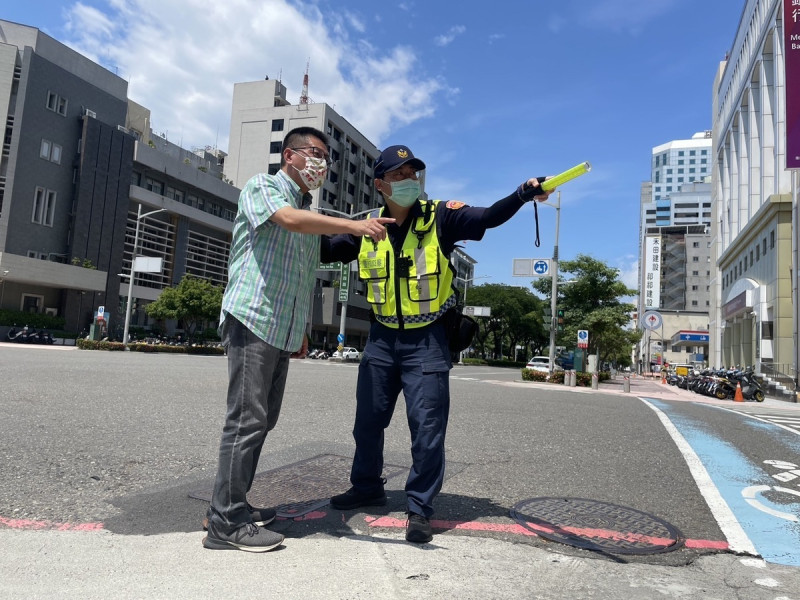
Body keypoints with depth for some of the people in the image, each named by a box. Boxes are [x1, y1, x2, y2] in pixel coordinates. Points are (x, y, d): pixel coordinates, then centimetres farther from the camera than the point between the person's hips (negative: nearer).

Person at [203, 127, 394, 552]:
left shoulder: (311, 215, 21)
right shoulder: (262, 187, 0)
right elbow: (288, 219, -23)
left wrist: (302, 329, 19)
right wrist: (353, 225, -33)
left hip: (283, 330, 8)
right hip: (252, 318, -8)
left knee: (263, 418, 10)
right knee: (247, 419, -9)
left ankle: (232, 505, 21)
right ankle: (225, 523, 0)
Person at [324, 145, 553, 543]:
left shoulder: (440, 218, -8)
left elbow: (489, 217, -19)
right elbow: (326, 249, 10)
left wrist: (524, 193, -35)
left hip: (427, 340, -4)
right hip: (382, 338, 4)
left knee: (427, 425, -2)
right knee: (368, 418, 15)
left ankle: (420, 507, 16)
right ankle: (367, 487, 37)